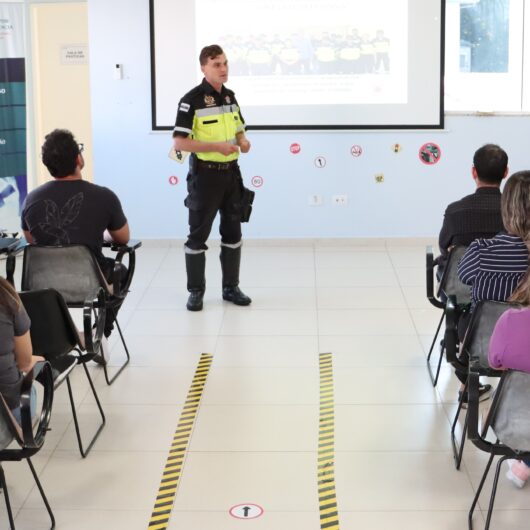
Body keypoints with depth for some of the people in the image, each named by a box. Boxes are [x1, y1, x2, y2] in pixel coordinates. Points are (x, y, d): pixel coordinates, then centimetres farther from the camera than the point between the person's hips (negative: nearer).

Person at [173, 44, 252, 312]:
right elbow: (179, 142, -18)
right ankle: (196, 291, 12)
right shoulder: (192, 100, -13)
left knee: (232, 231, 11)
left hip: (230, 172, 6)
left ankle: (231, 287, 22)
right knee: (198, 234, 2)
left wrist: (243, 141, -2)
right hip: (205, 174, -6)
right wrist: (216, 146, -25)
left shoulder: (230, 96, 9)